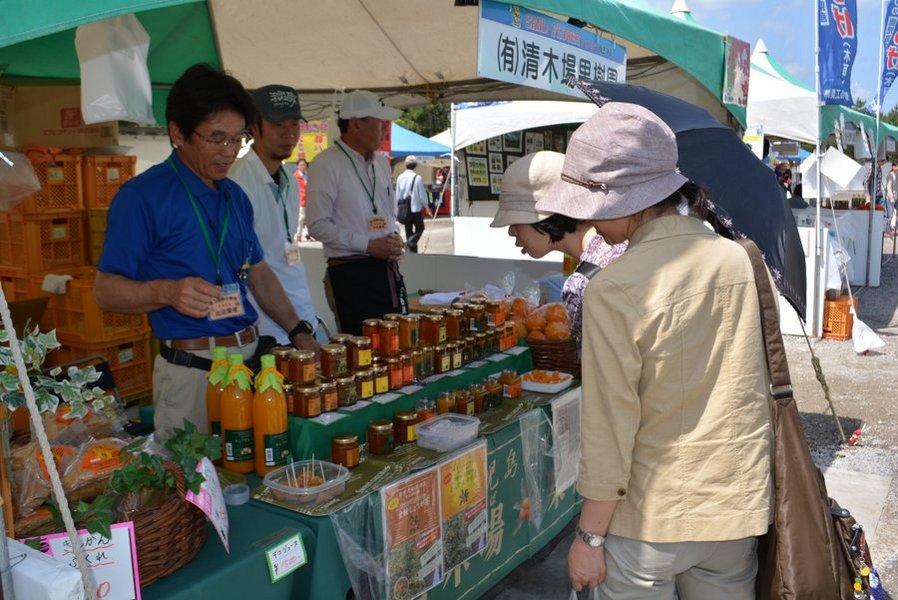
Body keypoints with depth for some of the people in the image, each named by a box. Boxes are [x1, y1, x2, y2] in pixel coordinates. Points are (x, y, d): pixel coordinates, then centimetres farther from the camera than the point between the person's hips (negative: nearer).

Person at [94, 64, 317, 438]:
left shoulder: (234, 196, 12)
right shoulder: (142, 196, -9)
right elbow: (105, 290, -9)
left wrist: (297, 332, 13)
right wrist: (167, 291, -27)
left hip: (250, 358, 7)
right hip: (191, 371, -6)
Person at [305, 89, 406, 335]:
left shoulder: (382, 162, 15)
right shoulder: (325, 164, -8)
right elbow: (318, 225, -12)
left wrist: (395, 238, 3)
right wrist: (368, 245, -15)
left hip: (388, 268, 7)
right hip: (351, 274, -7)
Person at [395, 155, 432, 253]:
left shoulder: (400, 178, 0)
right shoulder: (417, 178, -13)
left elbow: (397, 195, 5)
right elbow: (422, 195, -8)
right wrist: (426, 207, 6)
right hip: (416, 208, -4)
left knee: (408, 230, 13)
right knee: (420, 228, 10)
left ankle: (412, 251, 15)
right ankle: (410, 242, -14)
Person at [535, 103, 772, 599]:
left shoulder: (612, 291, -22)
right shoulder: (737, 259, -5)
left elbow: (609, 431, -18)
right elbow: (752, 387, 5)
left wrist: (589, 537, -7)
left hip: (650, 520, -5)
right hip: (738, 505, 5)